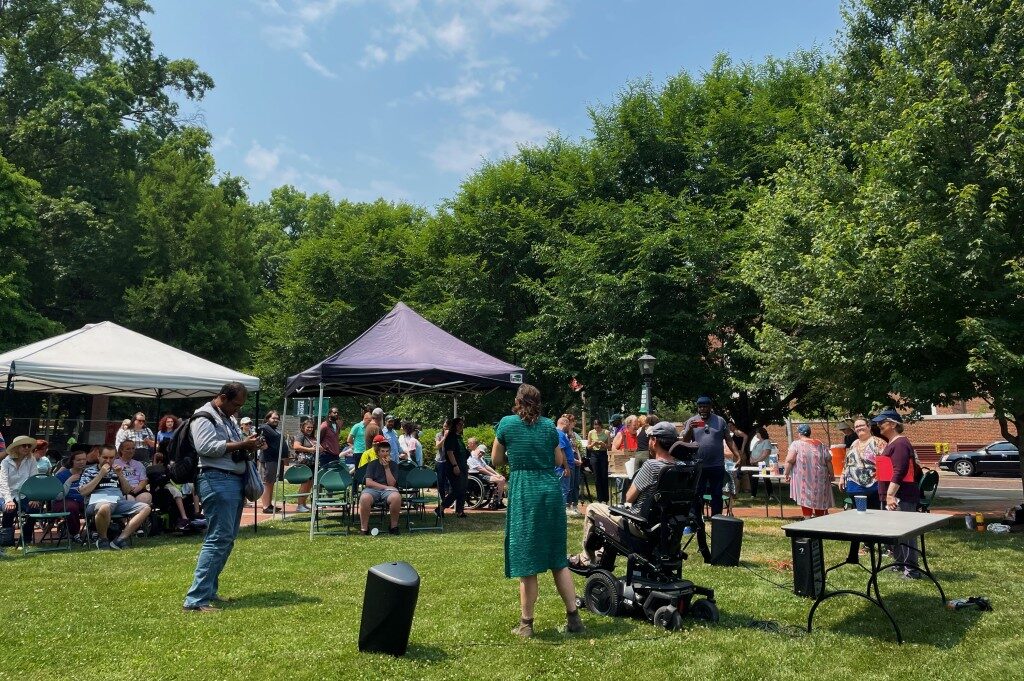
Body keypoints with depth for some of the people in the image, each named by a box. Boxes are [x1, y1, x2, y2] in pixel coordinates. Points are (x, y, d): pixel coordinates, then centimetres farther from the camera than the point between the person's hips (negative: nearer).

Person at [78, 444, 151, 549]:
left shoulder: (117, 470, 27)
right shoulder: (89, 471, 16)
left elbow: (127, 491, 22)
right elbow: (83, 491, 0)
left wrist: (120, 475, 7)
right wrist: (100, 475, -2)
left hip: (119, 501, 5)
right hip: (98, 501, -5)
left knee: (145, 508, -18)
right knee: (105, 508, -42)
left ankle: (120, 539, -25)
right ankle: (102, 539, -14)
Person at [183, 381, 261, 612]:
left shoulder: (228, 419, 23)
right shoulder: (204, 417, -6)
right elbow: (206, 446, -21)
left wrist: (249, 446, 8)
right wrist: (241, 445, -18)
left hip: (235, 481, 10)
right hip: (217, 481, -10)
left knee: (227, 539, 13)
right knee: (218, 539, -13)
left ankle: (209, 591, 23)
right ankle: (195, 600, -10)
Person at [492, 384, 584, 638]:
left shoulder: (507, 423, 0)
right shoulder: (549, 425, 8)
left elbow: (496, 460, 9)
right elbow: (559, 461, 13)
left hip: (523, 492, -3)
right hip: (551, 490, 3)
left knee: (526, 562, 3)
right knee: (557, 558, 13)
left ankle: (526, 623, 11)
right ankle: (573, 617, 15)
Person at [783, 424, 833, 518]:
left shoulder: (796, 444, -5)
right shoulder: (819, 444, 9)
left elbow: (789, 460, -14)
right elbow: (828, 460, 5)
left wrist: (786, 474, -6)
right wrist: (831, 474, 13)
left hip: (804, 479, -4)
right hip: (820, 478, 4)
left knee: (805, 499, 1)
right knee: (820, 499, 16)